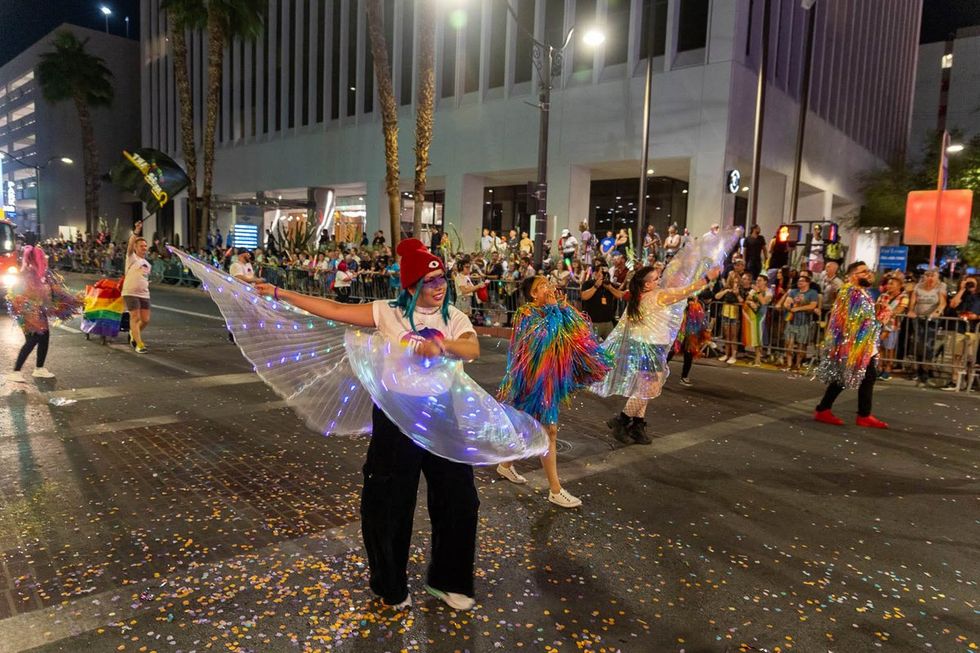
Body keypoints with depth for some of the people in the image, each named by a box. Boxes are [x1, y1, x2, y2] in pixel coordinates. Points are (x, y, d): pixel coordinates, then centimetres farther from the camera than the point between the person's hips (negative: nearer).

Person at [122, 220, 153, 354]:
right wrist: (136, 232, -33)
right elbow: (130, 244, -19)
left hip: (144, 294, 6)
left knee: (145, 320, 4)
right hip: (130, 293, -6)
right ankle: (139, 344, -1)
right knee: (135, 318, -7)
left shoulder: (148, 264, 19)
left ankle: (134, 335, 32)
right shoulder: (132, 257, 0)